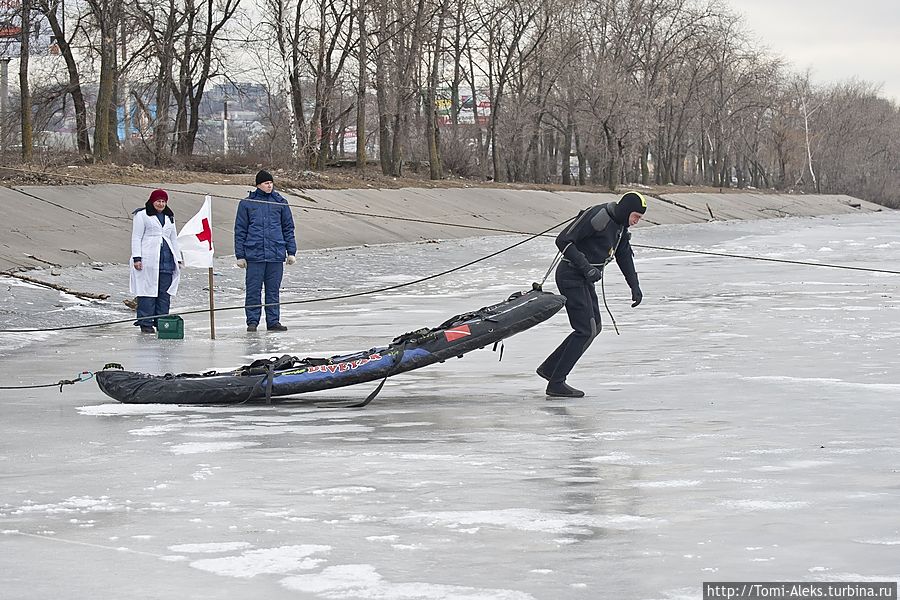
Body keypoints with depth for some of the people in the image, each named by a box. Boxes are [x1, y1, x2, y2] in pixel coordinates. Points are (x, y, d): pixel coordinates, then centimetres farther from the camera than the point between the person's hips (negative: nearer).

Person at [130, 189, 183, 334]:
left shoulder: (169, 217, 22)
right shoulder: (142, 215, 3)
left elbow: (174, 239, 26)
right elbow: (136, 237, -1)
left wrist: (178, 259, 20)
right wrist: (137, 258, -10)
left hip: (167, 260, 6)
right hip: (148, 260, -6)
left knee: (165, 293, 3)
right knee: (148, 290, -7)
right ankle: (145, 323, -4)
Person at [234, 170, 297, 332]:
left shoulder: (280, 202, 8)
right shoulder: (247, 203, 3)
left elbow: (288, 228, 13)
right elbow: (240, 230, 6)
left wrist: (291, 252, 8)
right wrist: (240, 255, 2)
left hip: (276, 254, 2)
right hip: (254, 254, -2)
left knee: (274, 290, 6)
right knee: (253, 290, -1)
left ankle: (273, 321, 13)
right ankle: (252, 321, 7)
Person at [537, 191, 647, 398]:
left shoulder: (620, 225, 9)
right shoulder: (597, 217, -21)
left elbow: (624, 256, 22)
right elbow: (563, 241, -23)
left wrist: (634, 286, 15)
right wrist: (586, 267, -27)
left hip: (585, 279, 10)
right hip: (571, 275, -10)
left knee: (593, 328, 12)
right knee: (586, 330, -12)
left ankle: (549, 368, 19)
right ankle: (556, 384, -8)